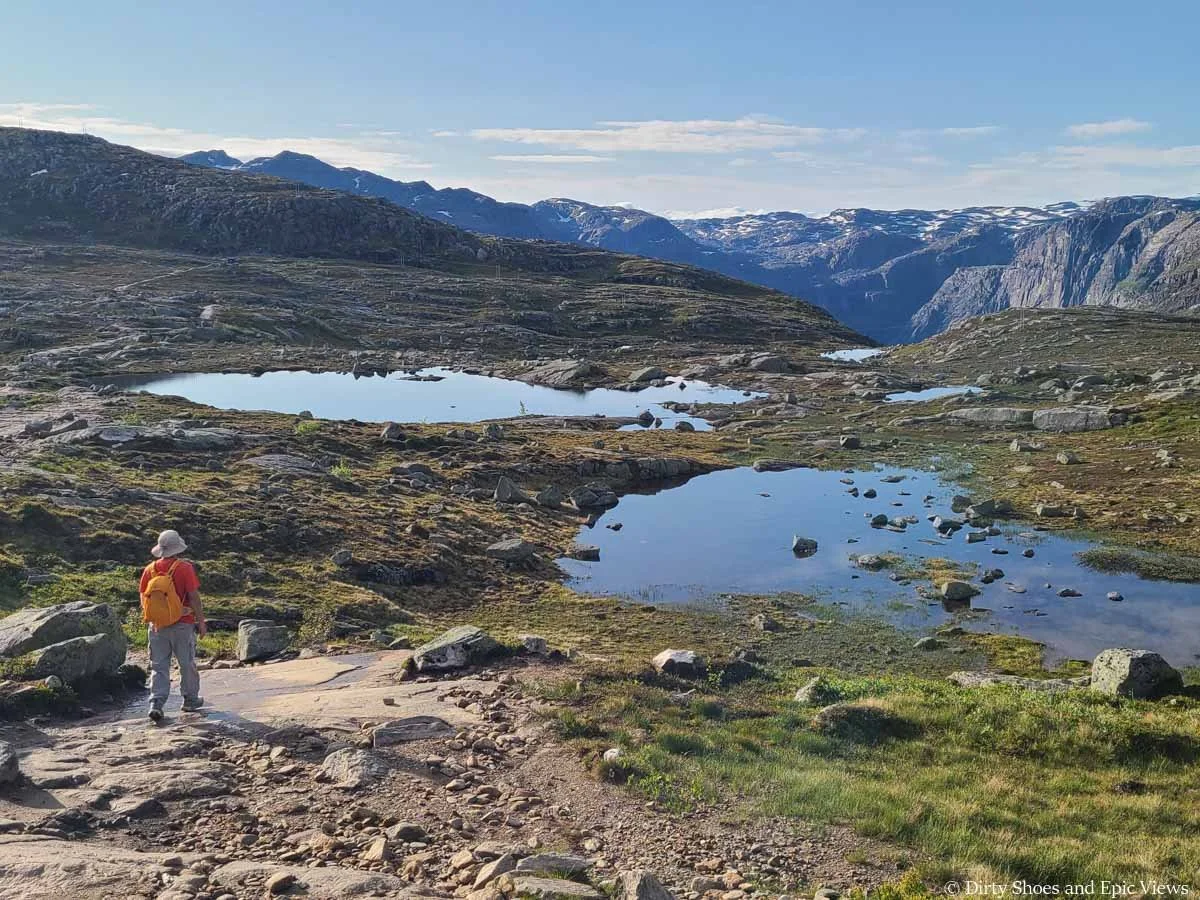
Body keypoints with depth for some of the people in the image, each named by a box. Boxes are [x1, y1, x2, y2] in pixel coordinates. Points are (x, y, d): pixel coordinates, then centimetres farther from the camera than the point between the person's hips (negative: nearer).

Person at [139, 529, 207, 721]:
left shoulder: (149, 570, 0)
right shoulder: (184, 568, -12)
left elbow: (143, 599, 6)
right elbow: (194, 597, -13)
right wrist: (201, 622, -4)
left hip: (157, 626, 3)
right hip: (182, 625, -3)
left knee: (159, 666, 8)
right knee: (187, 664, 12)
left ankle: (156, 704, -3)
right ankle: (190, 700, 24)